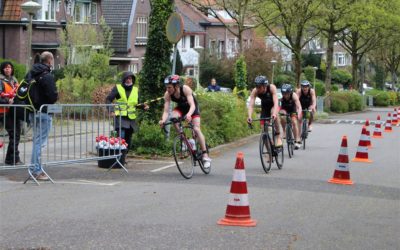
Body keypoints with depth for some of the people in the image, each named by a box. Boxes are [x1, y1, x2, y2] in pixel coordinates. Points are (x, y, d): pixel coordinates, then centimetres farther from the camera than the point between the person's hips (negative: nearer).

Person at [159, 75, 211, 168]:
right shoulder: (167, 94, -25)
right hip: (181, 108, 3)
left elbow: (192, 105, -41)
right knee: (173, 117, -30)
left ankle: (205, 155, -12)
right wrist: (163, 120, -48)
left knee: (196, 129, -17)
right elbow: (166, 111, -28)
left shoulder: (185, 89, -35)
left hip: (192, 108, -3)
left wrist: (189, 114, -62)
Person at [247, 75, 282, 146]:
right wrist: (249, 117, -52)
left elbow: (275, 102, -43)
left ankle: (278, 136, -23)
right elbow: (251, 105, -35)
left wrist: (274, 113, -61)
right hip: (264, 107, 3)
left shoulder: (272, 88, -34)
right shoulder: (255, 91, -28)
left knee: (274, 115, -38)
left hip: (273, 105, -3)